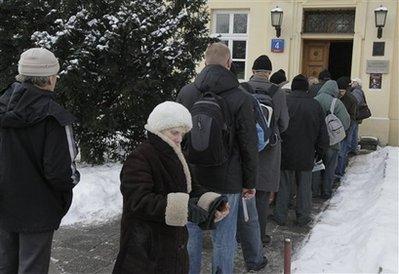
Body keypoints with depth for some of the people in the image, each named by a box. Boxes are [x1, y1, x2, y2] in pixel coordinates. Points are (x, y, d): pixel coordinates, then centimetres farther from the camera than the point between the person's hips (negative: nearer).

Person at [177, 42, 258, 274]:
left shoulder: (185, 93, -1)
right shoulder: (240, 99, -12)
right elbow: (249, 146, -9)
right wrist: (250, 182, 3)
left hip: (190, 178, 4)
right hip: (226, 181, -3)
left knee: (191, 235, 17)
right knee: (224, 238, 10)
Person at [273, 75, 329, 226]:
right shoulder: (315, 105, -1)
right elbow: (323, 133, 5)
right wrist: (320, 152, 16)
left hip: (286, 154, -1)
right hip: (306, 156, 2)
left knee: (284, 185, 9)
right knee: (304, 186, 12)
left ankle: (280, 216, 15)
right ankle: (303, 217, 19)